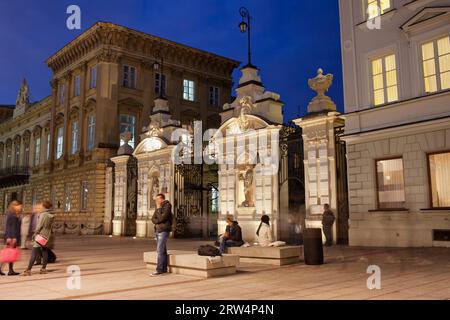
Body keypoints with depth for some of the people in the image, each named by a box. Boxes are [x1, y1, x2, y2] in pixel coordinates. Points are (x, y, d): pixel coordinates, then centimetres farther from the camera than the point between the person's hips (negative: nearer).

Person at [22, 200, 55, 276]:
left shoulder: (43, 214, -12)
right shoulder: (51, 216, 9)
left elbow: (39, 226, -14)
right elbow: (51, 227, 10)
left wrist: (35, 234, -5)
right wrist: (50, 236, 13)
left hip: (40, 235, -7)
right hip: (47, 236, 7)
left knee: (34, 253, -6)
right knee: (45, 252, 11)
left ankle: (28, 270, -8)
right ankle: (43, 268, 14)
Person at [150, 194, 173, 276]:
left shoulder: (167, 206, -10)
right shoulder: (158, 208, 14)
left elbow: (161, 218, -19)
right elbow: (153, 219, 8)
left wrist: (158, 208, -13)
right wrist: (159, 221, -12)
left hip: (164, 231, -9)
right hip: (158, 230, 9)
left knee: (160, 250, -12)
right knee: (162, 250, 11)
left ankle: (159, 270, -11)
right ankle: (164, 269, 17)